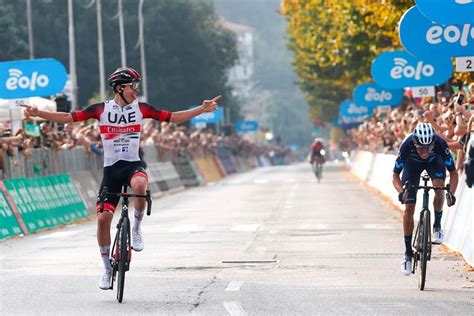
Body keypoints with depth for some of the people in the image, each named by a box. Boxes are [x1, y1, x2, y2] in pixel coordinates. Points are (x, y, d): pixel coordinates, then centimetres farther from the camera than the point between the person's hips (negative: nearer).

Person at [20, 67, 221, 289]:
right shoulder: (101, 109, -2)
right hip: (111, 168, 0)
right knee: (103, 218, -7)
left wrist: (202, 110, -3)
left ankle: (136, 228, -11)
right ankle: (108, 270, 9)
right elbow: (69, 118, -4)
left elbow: (173, 117, 5)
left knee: (139, 184, -37)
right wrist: (37, 113, -14)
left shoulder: (140, 108, 2)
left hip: (133, 165, 0)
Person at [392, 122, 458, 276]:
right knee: (409, 207, -9)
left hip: (435, 161, 0)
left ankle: (437, 226, -5)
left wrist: (451, 192, -44)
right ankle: (408, 253, 2)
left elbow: (453, 173, -28)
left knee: (439, 189, -31)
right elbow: (395, 175, -26)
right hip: (412, 163, 0)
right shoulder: (407, 146, -38)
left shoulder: (440, 144, -38)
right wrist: (401, 191, -45)